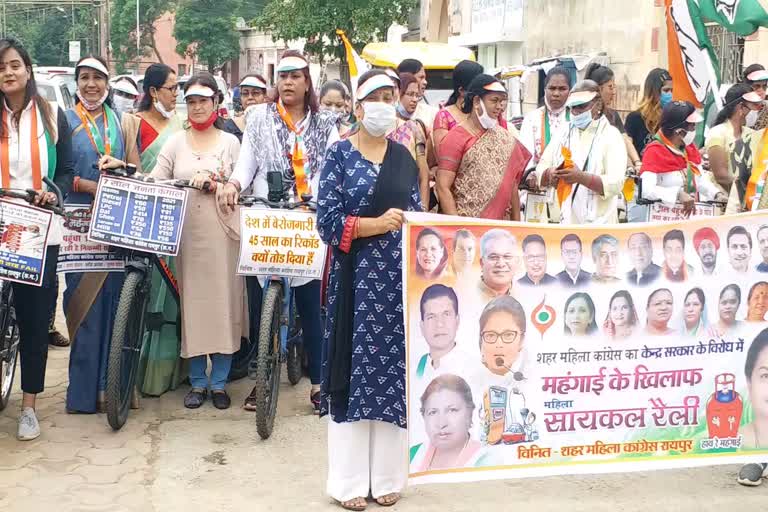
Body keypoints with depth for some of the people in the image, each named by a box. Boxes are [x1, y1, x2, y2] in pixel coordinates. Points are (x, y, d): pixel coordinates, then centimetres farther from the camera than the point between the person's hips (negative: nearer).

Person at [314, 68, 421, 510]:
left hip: (399, 276, 3)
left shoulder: (404, 158, 11)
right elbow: (327, 220, -8)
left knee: (394, 371, 5)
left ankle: (387, 475, 15)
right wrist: (376, 224, -17)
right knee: (353, 371, -1)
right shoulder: (340, 154, 0)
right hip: (355, 275, -3)